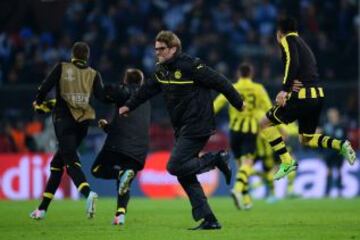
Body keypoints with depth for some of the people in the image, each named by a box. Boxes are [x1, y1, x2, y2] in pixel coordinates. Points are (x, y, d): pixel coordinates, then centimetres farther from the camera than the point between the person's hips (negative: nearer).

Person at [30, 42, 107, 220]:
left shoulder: (62, 68, 1)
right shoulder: (93, 74, 7)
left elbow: (45, 87, -4)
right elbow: (102, 97, -6)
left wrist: (39, 103, 15)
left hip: (63, 119, -4)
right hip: (83, 122, 4)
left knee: (71, 161, -12)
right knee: (58, 162, 16)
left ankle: (88, 193, -43)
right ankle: (43, 208, 19)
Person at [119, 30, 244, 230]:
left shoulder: (190, 66, -15)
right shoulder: (162, 70, 10)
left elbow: (220, 82, -11)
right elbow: (148, 89, 28)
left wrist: (239, 104, -6)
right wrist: (129, 105, 31)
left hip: (197, 127, -9)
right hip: (182, 129, 9)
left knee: (175, 167, -18)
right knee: (184, 176, 5)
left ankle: (217, 159, -4)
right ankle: (208, 219, 6)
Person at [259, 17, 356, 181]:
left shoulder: (288, 40, 1)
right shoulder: (303, 44, 26)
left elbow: (292, 63, -15)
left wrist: (285, 90, -21)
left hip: (302, 96, -8)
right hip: (318, 95, 8)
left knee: (265, 123, 4)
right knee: (305, 139, 20)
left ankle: (287, 162, -5)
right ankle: (340, 145, -3)